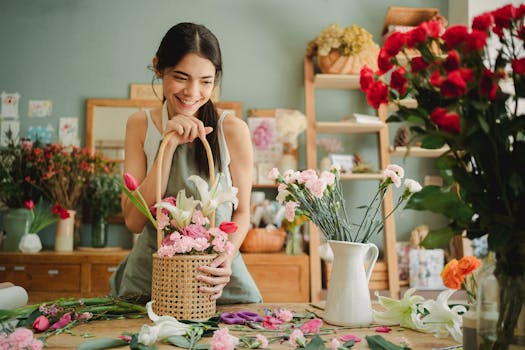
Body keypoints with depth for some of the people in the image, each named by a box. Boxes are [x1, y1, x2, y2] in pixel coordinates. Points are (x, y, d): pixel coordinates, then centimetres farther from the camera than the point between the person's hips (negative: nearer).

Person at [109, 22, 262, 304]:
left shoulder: (233, 130, -8)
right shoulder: (140, 125, 0)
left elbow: (242, 212, 2)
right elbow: (134, 221, -7)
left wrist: (226, 256, -19)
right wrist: (169, 146, -15)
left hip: (217, 280, -1)